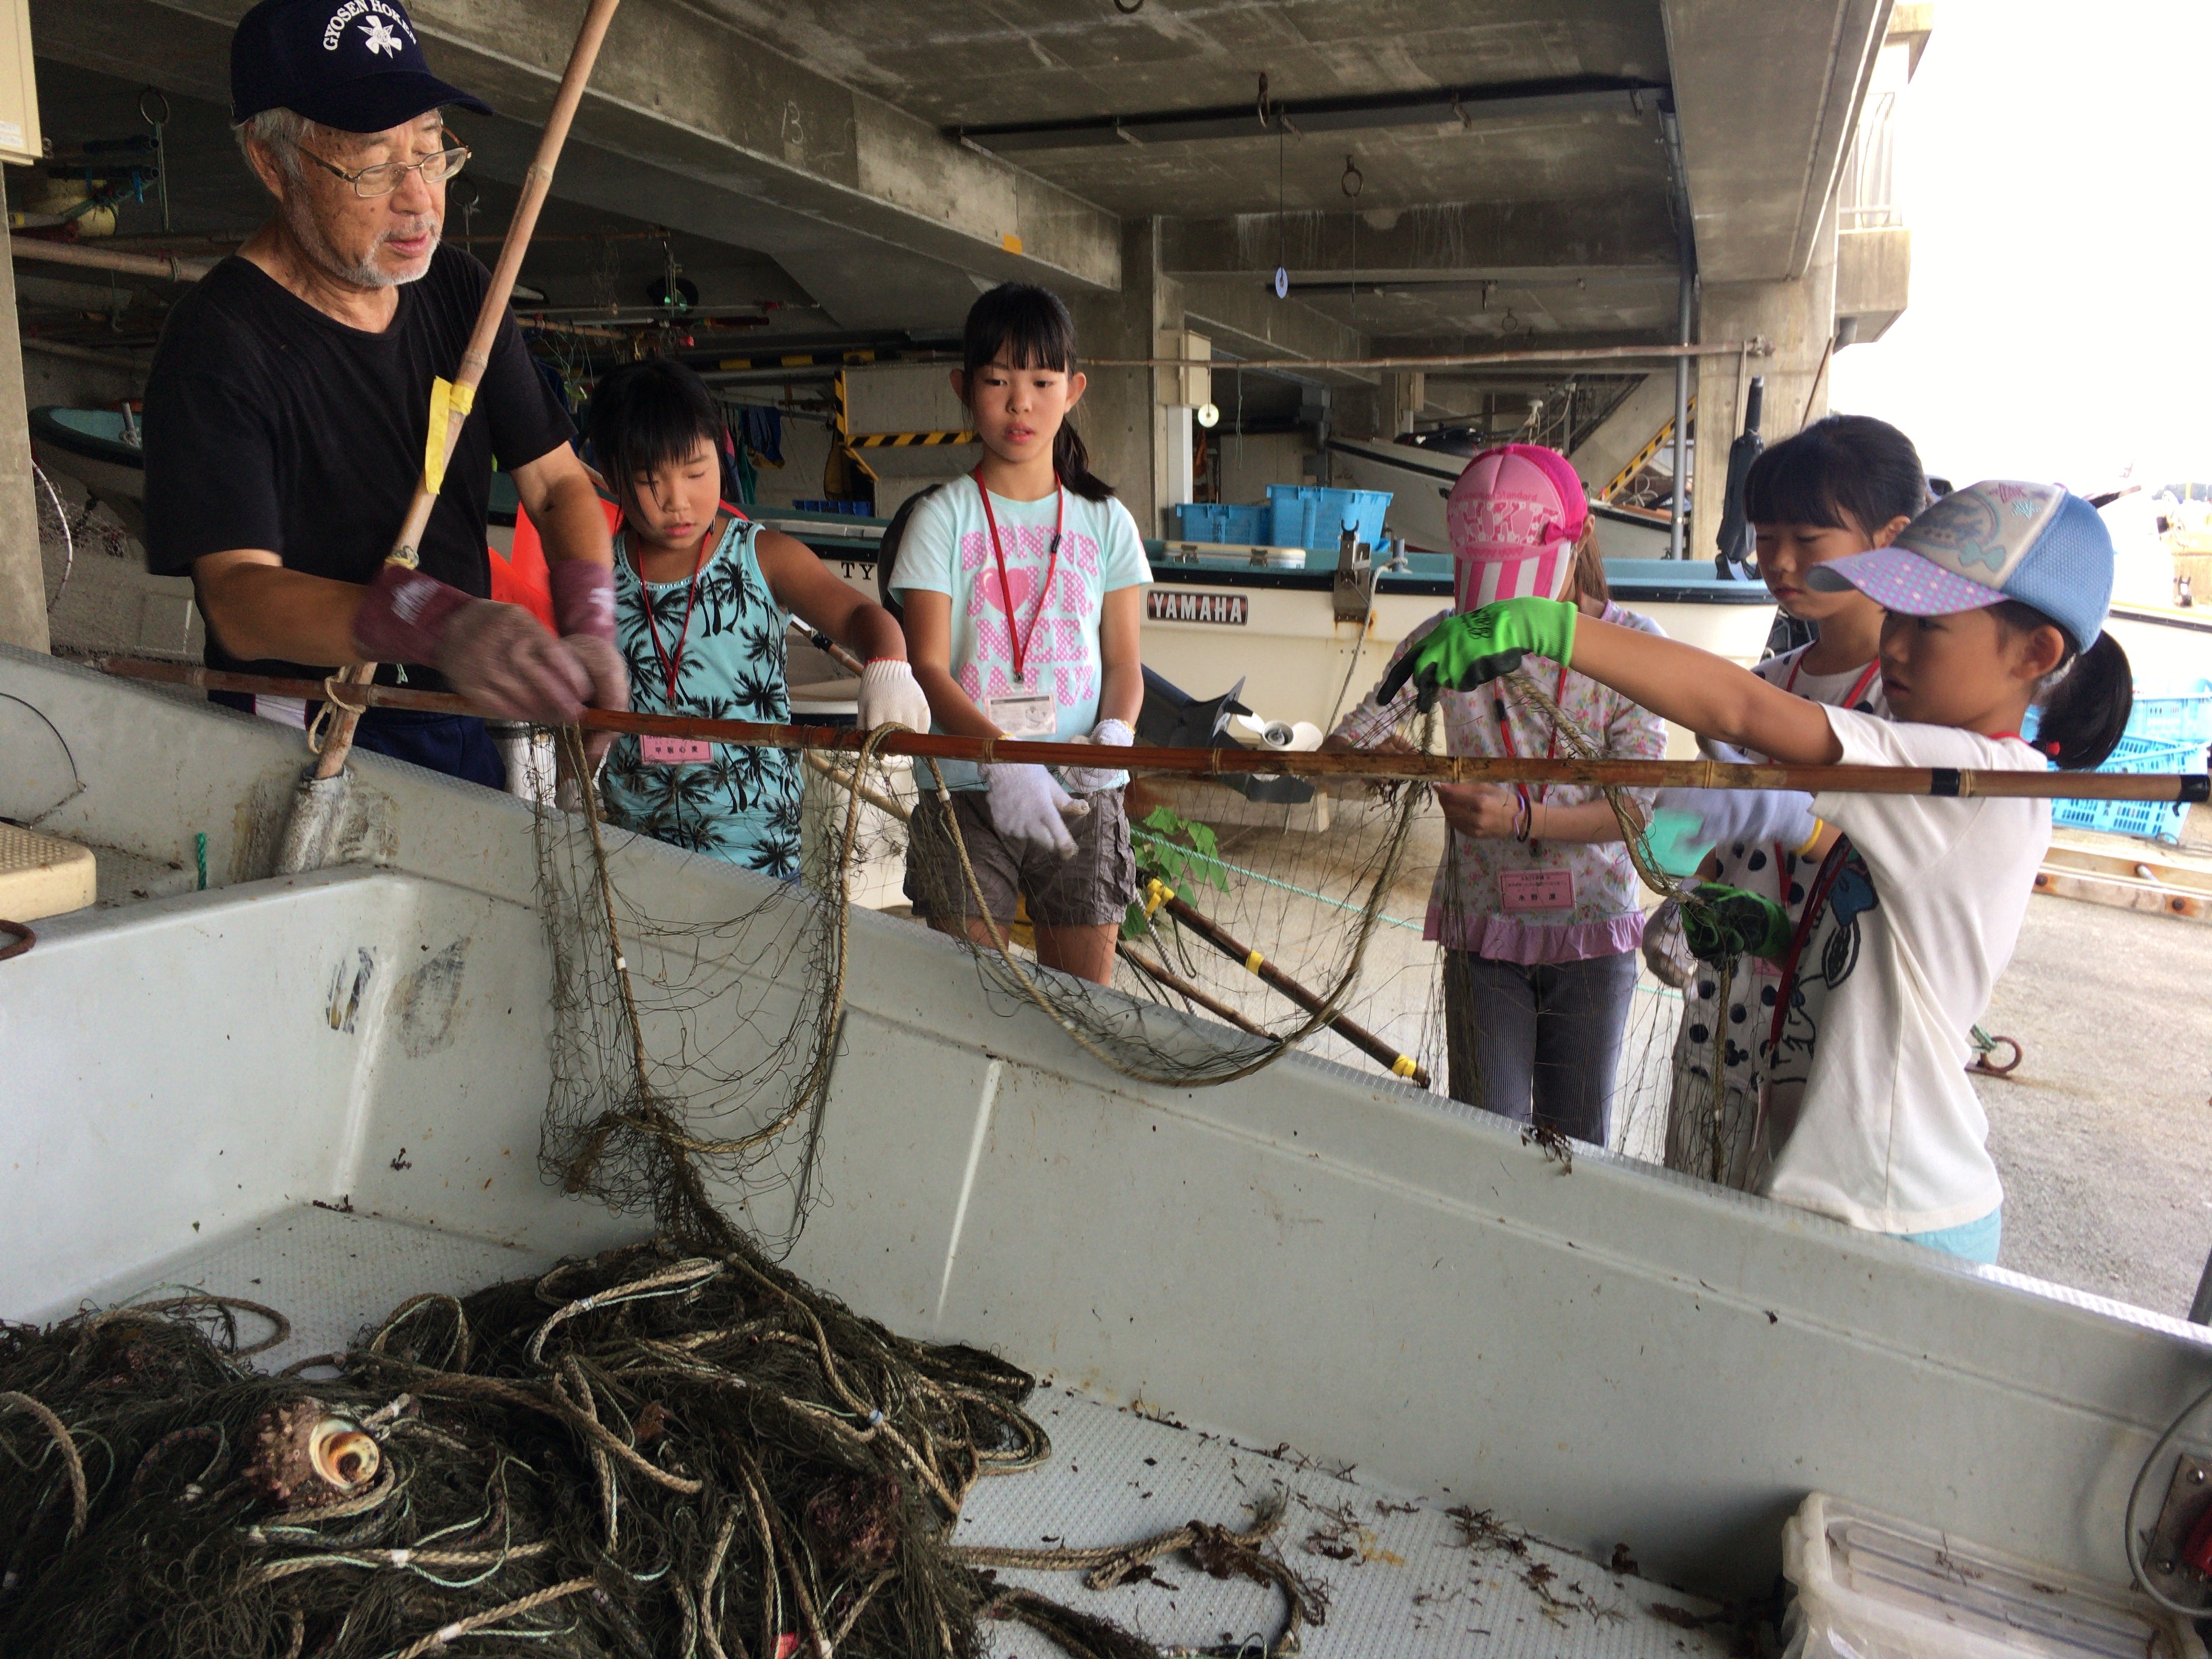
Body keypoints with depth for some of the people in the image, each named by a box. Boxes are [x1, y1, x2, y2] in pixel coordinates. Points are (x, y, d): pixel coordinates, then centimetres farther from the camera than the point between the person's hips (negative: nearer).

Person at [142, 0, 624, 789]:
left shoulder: (458, 292, 1)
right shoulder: (217, 342, -19)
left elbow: (558, 484, -1)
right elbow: (239, 595, -28)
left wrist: (589, 632, -21)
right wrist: (434, 623, -47)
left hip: (457, 722, 6)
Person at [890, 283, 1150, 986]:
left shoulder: (1104, 521, 9)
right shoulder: (943, 519, 1)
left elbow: (1123, 663, 8)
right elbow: (928, 667, -7)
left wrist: (1114, 732, -15)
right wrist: (1003, 757, -23)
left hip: (1080, 790, 2)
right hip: (966, 789, -2)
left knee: (1084, 992, 6)